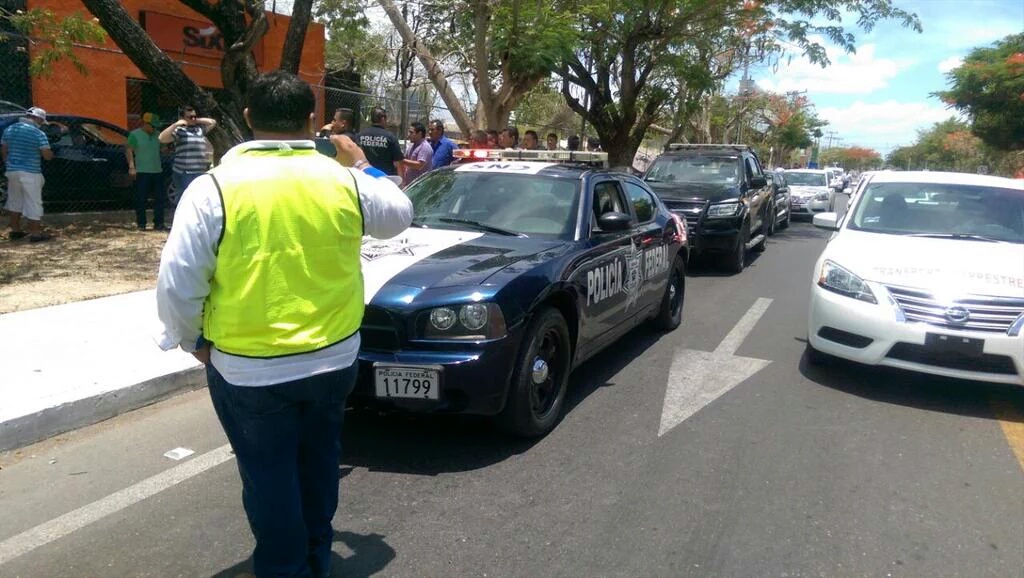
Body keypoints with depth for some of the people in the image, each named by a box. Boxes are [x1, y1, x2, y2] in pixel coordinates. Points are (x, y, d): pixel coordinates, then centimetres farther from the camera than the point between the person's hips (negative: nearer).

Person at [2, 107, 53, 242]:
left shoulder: (9, 129, 7)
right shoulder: (38, 133, -13)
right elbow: (47, 155, -14)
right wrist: (51, 153, 7)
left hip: (12, 170, 6)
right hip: (30, 173, -6)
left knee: (14, 201, 18)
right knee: (33, 203, 0)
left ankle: (15, 230, 26)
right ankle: (35, 234, 2)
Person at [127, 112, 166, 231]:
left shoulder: (157, 135, 13)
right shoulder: (135, 134, -3)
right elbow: (129, 150, -6)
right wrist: (131, 166, -15)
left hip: (157, 171, 5)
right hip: (142, 172, -5)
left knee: (159, 198, 5)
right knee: (141, 199, 0)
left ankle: (158, 223, 11)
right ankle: (141, 224, 7)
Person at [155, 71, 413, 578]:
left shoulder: (214, 187, -14)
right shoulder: (344, 181, -6)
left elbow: (176, 286, -13)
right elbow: (399, 213, 15)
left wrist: (192, 341, 5)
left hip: (247, 369, -4)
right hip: (334, 358, 4)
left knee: (269, 476, 13)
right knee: (318, 463, 23)